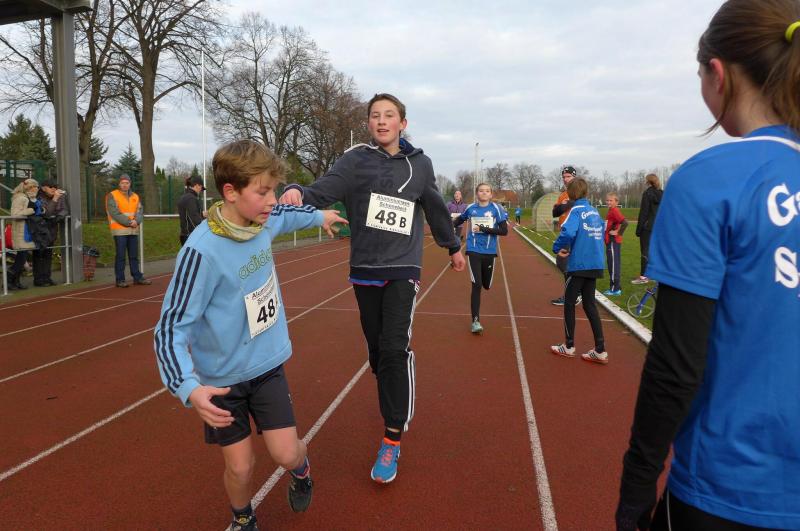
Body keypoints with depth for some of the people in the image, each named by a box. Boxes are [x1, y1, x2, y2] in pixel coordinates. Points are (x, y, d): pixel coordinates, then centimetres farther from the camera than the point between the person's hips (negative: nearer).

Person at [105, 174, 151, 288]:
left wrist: (136, 221, -14)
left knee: (134, 255, 11)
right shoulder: (112, 196, -3)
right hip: (119, 230, -5)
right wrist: (128, 222, -17)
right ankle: (120, 280, 3)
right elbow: (115, 213, -13)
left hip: (134, 230, 5)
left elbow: (139, 211, 7)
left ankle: (137, 277, 18)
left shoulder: (135, 196, 14)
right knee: (120, 256, -2)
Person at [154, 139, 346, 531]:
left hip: (267, 363, 4)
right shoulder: (203, 251, -28)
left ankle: (300, 468, 38)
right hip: (222, 377, -4)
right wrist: (188, 387, -37)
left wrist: (319, 216, 33)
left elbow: (285, 215, 18)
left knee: (286, 453, 0)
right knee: (240, 466, 5)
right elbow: (171, 328, -24)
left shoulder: (264, 221, -9)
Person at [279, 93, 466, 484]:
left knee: (394, 350, -13)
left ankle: (392, 440, -3)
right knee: (376, 350, 10)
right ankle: (397, 406, 37)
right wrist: (299, 193, -38)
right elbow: (324, 191, -15)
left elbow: (436, 209, 19)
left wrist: (453, 246, 31)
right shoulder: (356, 159, 0)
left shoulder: (419, 164, 5)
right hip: (364, 271, 1)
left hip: (402, 270, -1)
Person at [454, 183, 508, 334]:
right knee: (476, 285, -12)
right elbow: (460, 219, 24)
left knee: (486, 285, 13)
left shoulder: (496, 209, -4)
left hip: (490, 252, 1)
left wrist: (484, 229, -18)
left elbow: (504, 231, -10)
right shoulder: (471, 208, 2)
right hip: (474, 250, 0)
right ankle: (475, 321, -8)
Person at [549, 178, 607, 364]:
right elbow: (600, 234, 17)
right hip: (595, 265, 7)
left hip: (578, 265, -6)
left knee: (569, 304, 9)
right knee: (590, 305, 11)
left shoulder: (576, 210, -11)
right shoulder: (595, 212, 11)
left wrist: (557, 248, -11)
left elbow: (567, 232, -28)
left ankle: (569, 347, 18)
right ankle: (600, 351, 10)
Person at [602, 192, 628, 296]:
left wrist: (618, 233, -18)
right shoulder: (611, 210, 14)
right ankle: (617, 287, 23)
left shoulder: (614, 211, -15)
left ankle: (615, 289, 0)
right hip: (610, 241, 10)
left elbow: (625, 222, -26)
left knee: (613, 264, -5)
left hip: (613, 242, -10)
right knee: (613, 264, 15)